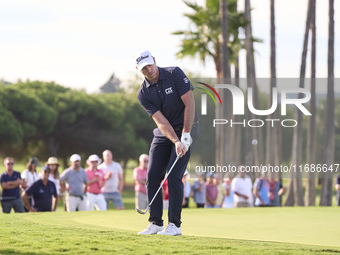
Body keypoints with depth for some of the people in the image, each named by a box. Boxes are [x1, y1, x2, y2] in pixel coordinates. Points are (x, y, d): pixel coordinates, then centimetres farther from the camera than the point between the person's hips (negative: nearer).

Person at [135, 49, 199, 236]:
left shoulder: (175, 74, -13)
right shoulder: (143, 94, -6)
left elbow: (189, 103, -15)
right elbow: (161, 122, -13)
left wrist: (185, 136, -19)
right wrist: (176, 142, -28)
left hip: (185, 131, -4)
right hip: (163, 135, 4)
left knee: (174, 176, -15)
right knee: (152, 176, -3)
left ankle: (175, 225, -11)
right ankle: (156, 223, 5)